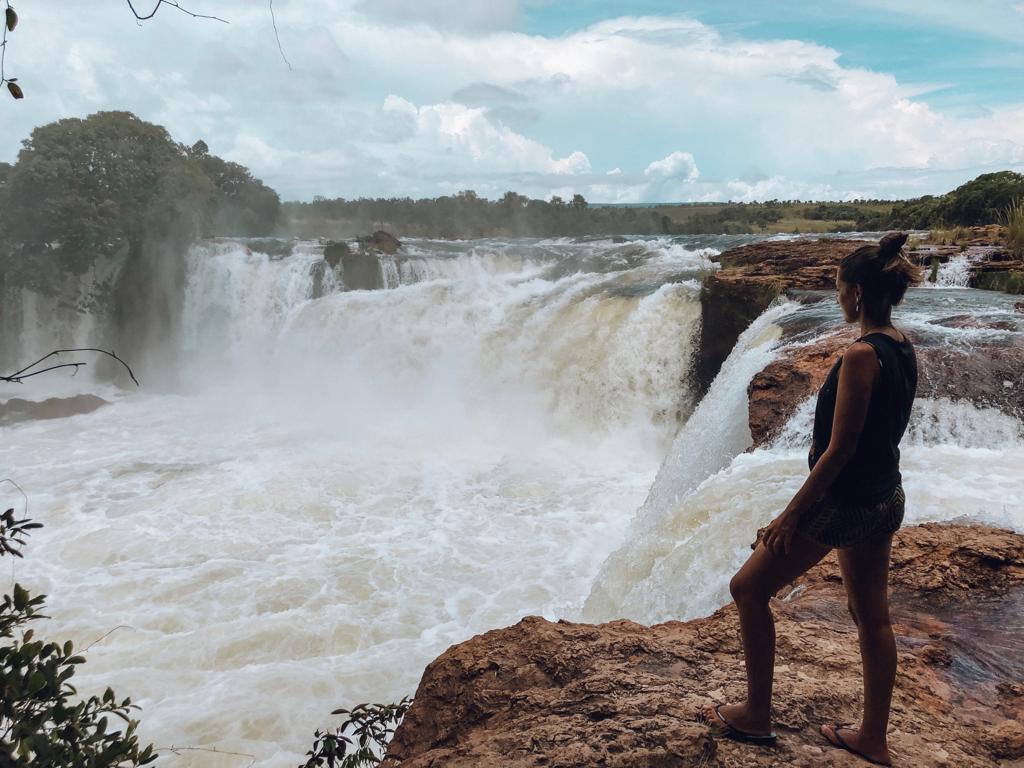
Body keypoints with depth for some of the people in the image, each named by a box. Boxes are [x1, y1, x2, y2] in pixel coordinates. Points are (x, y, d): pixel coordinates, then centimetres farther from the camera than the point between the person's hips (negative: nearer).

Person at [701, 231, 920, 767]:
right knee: (872, 618, 18)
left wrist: (792, 513, -17)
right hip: (886, 501, 9)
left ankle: (756, 717, 17)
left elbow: (840, 447, -23)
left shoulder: (861, 355, -23)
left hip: (842, 503, -9)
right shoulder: (903, 350, 4)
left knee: (748, 589, 6)